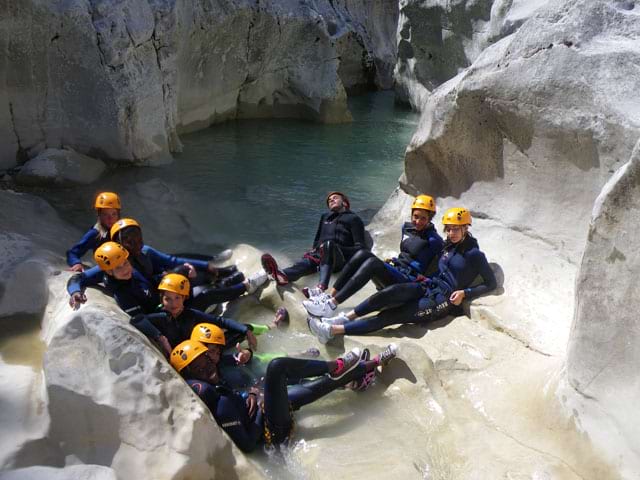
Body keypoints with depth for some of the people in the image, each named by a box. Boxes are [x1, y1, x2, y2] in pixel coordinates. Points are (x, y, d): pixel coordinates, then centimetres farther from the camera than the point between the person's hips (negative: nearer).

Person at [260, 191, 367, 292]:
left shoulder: (353, 219, 17)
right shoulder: (325, 217, 34)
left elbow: (360, 248, 6)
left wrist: (338, 249, -9)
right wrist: (315, 249, 13)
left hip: (340, 258, -4)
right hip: (319, 253, 4)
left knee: (329, 244, -36)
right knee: (308, 261, -30)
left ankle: (321, 287, -60)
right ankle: (283, 275, -64)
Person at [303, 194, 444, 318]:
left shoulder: (433, 240, -7)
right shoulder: (407, 228, 14)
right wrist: (393, 261, 13)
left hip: (409, 282, -7)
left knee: (372, 262, -31)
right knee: (363, 254, -17)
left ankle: (332, 304, -38)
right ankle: (329, 295, -23)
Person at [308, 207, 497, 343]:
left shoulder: (474, 254, -3)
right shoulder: (447, 246, 16)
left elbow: (491, 283, -2)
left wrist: (465, 293, -12)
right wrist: (427, 278, 7)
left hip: (441, 301, -6)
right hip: (428, 287, 6)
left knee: (390, 316, -20)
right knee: (393, 291, -28)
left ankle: (333, 330, -29)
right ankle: (345, 318, -31)